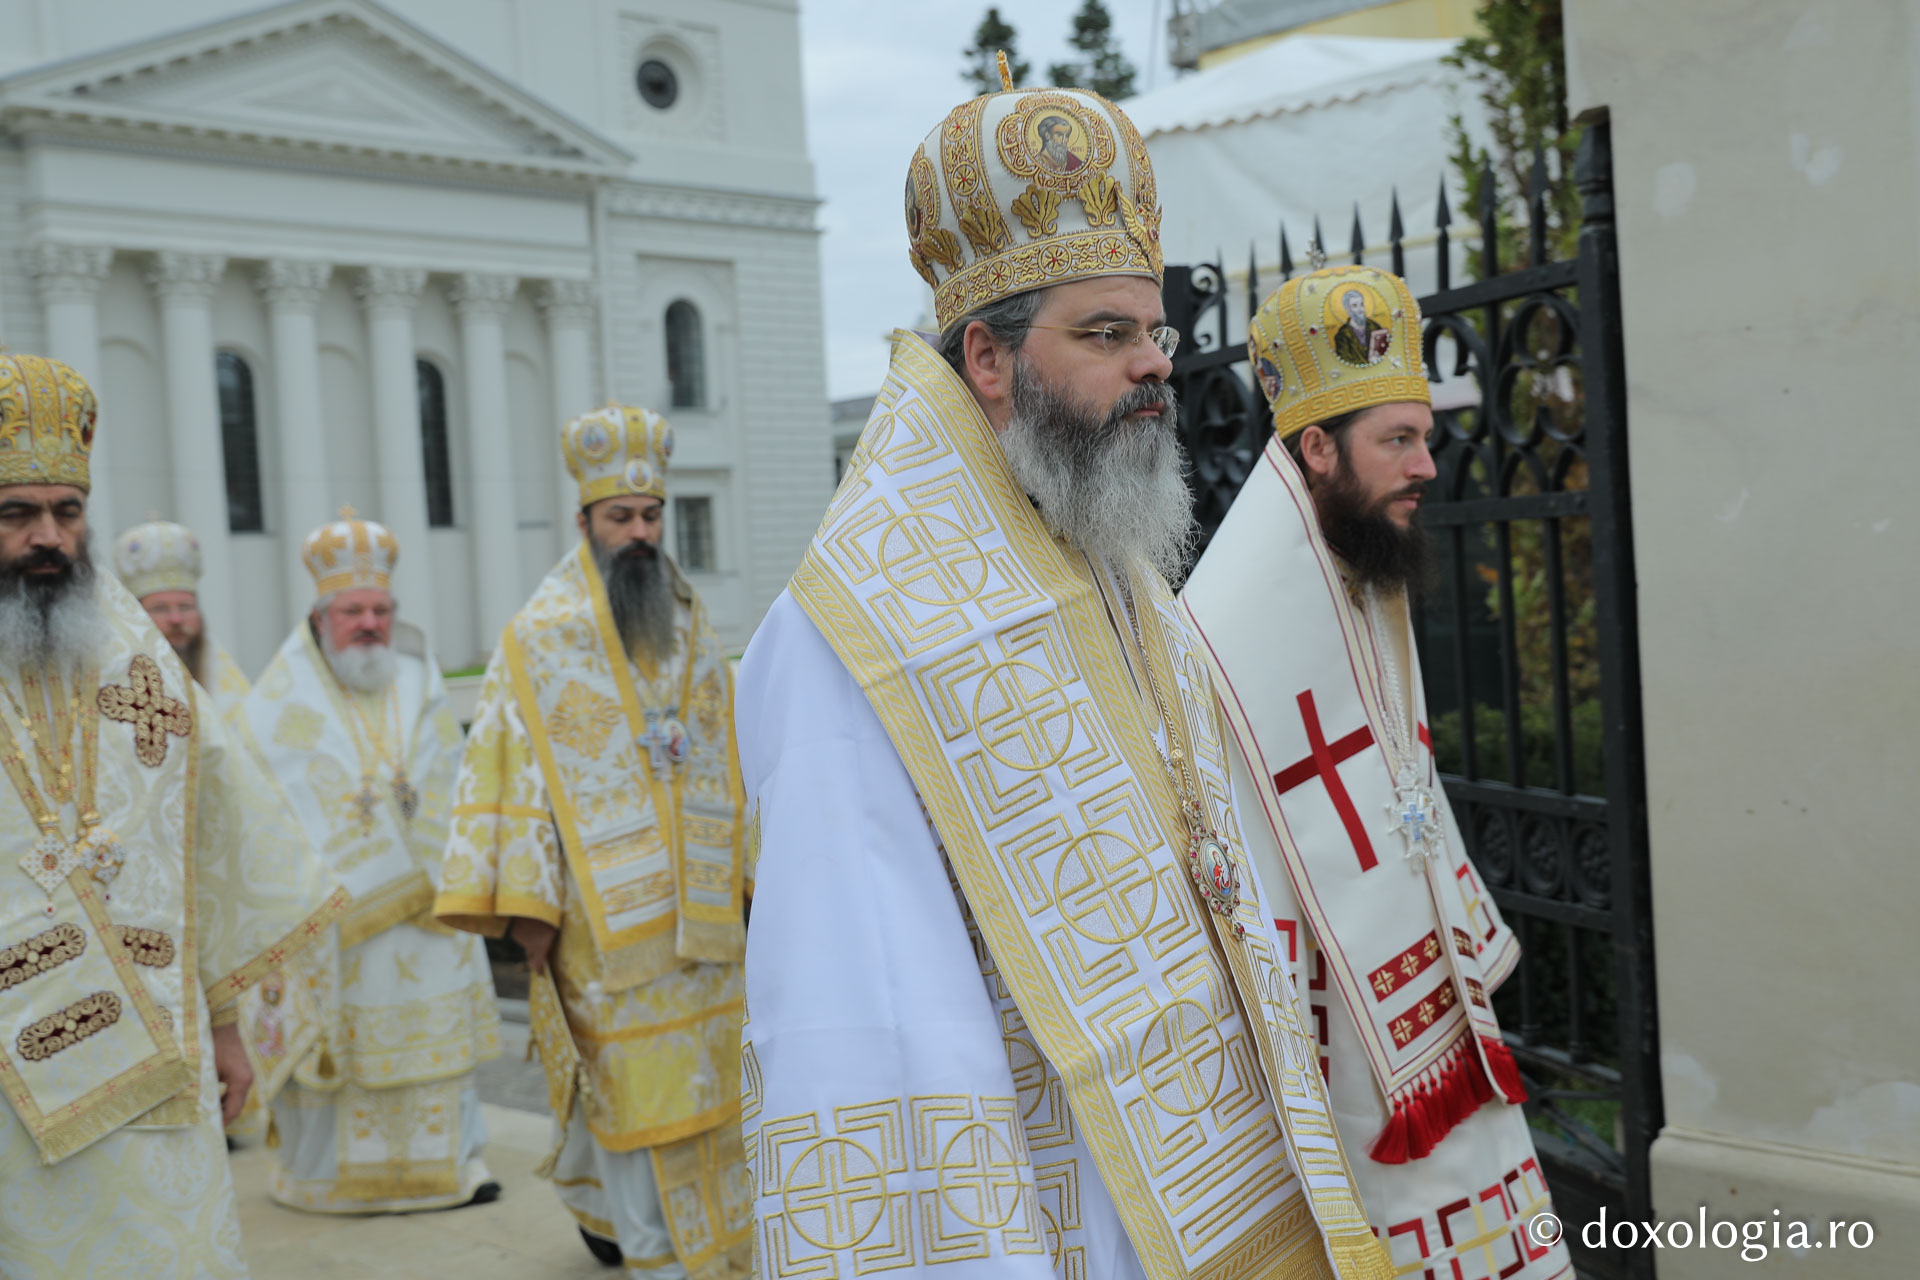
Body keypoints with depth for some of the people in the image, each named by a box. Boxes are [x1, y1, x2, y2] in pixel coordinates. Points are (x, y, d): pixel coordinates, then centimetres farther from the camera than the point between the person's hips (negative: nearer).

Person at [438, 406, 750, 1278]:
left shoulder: (693, 628, 11)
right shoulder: (541, 635, -4)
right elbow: (514, 767, -8)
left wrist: (746, 865, 13)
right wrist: (525, 902, -13)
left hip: (697, 902, 5)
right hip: (603, 908, -5)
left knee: (701, 1070, 9)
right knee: (630, 1080, 0)